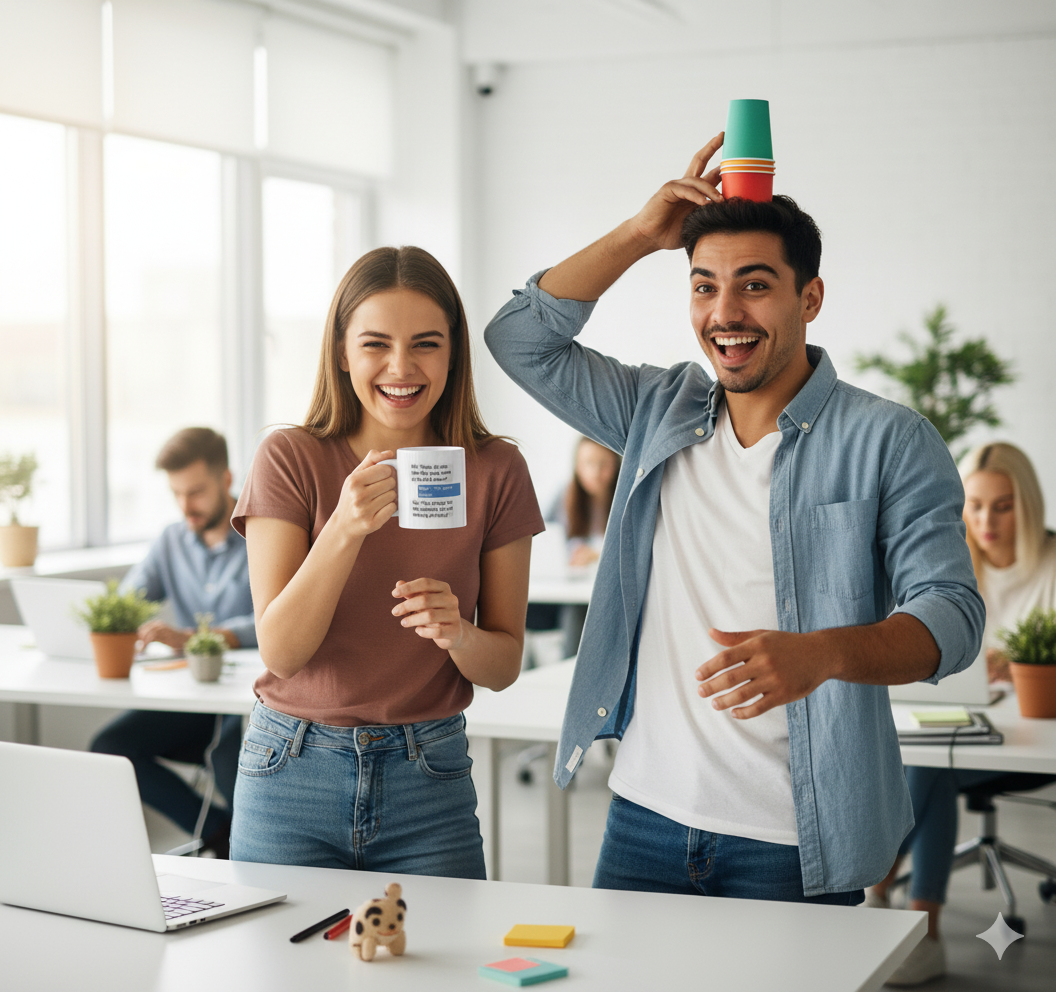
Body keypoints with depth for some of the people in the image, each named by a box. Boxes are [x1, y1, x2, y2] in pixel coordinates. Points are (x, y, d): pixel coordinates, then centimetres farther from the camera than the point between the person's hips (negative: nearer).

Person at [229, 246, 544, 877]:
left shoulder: (495, 471, -1)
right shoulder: (291, 459, -5)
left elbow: (505, 666, 3)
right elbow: (280, 651, -12)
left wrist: (458, 634, -20)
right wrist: (346, 527, -26)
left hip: (430, 781, 1)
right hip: (293, 772, -1)